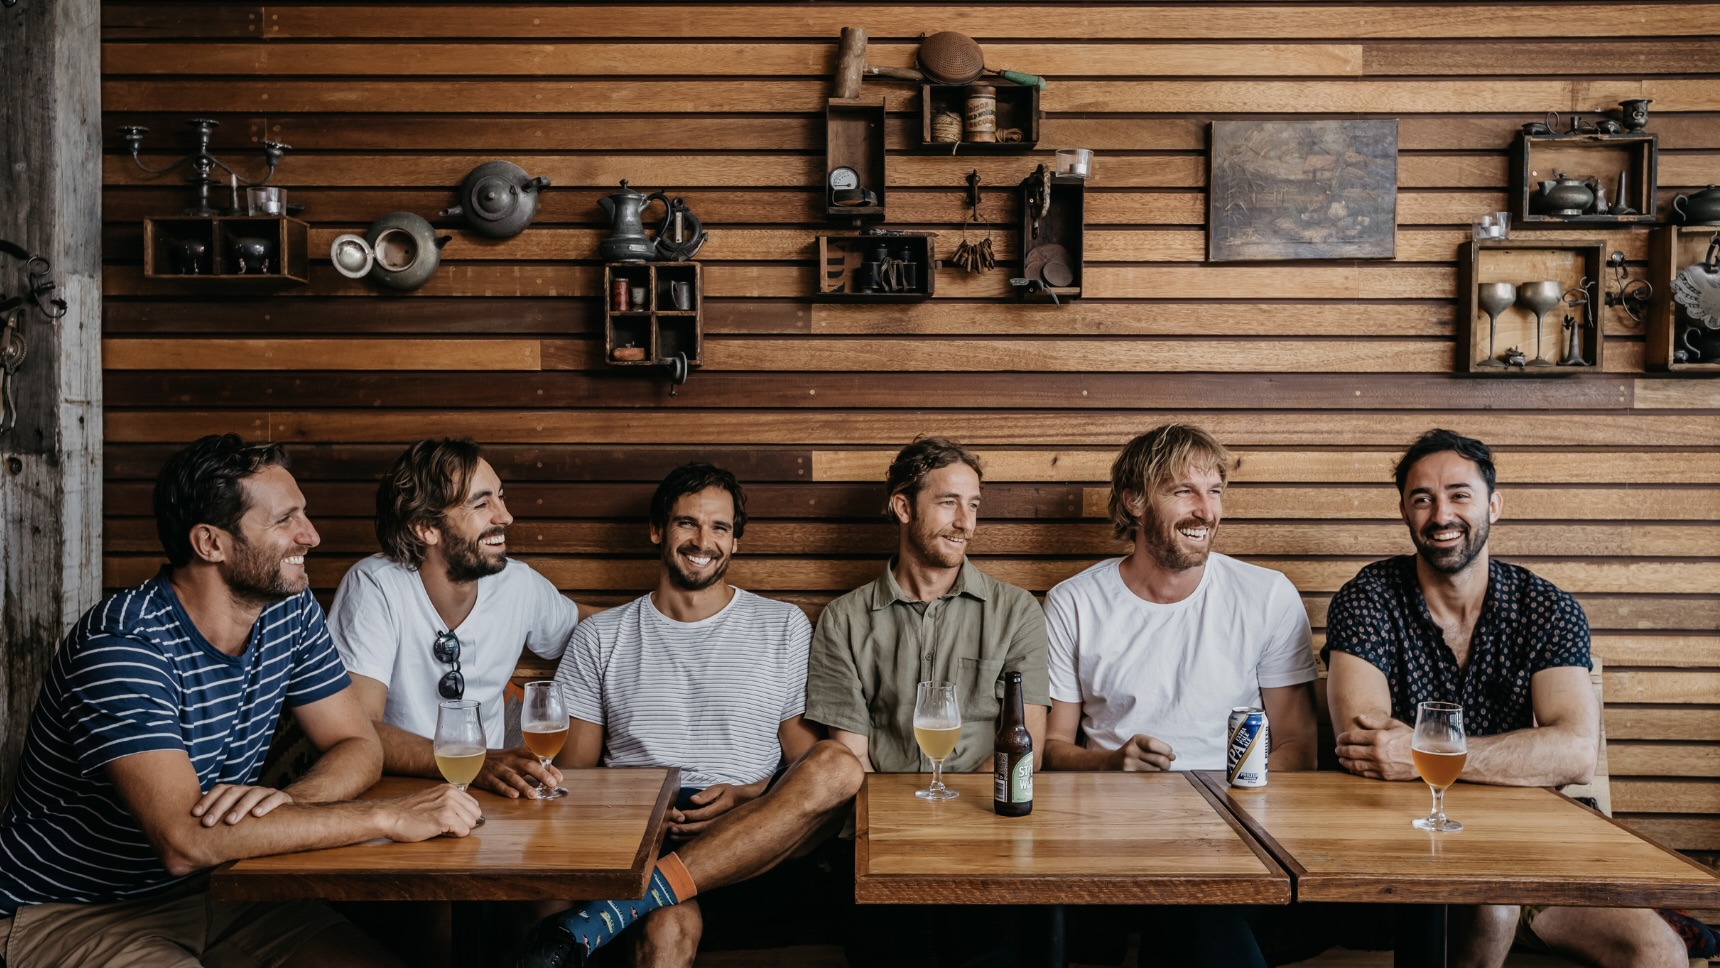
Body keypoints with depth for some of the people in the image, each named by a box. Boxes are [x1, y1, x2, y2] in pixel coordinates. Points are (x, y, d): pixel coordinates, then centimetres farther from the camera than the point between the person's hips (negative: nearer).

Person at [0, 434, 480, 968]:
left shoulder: (290, 609, -2)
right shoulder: (122, 645, -26)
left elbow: (358, 747, 0)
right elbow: (184, 841, -35)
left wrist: (290, 800, -23)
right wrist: (389, 817, -33)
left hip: (212, 886, 6)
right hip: (72, 914, -6)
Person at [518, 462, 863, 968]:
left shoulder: (783, 627, 13)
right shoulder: (599, 637, 15)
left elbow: (807, 763, 11)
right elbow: (574, 771, 13)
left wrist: (747, 796, -10)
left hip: (753, 837, 4)